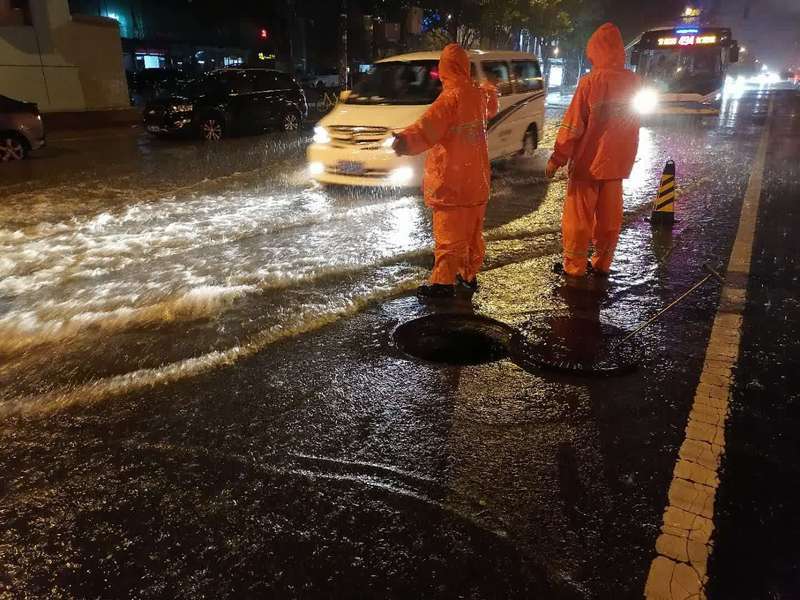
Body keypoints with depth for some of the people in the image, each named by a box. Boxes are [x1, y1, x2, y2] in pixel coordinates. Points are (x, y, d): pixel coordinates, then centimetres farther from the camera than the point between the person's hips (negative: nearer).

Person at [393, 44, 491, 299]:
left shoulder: (451, 97, -17)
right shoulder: (478, 94, 7)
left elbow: (429, 125, -35)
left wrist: (407, 139, -53)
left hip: (451, 181, -7)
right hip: (476, 177, 8)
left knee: (448, 233, -2)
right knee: (473, 231, 15)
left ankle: (443, 282, 2)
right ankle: (470, 274, 25)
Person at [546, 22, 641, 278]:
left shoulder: (591, 82, -15)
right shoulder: (633, 82, 2)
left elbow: (572, 125, -14)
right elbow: (630, 124, 12)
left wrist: (556, 159, -8)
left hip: (588, 161, -5)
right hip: (617, 162, 6)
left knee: (578, 216, 4)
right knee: (609, 216, 12)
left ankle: (574, 266, 10)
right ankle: (602, 264, 20)